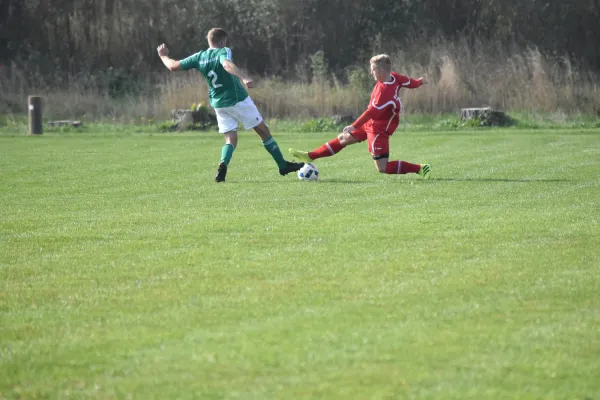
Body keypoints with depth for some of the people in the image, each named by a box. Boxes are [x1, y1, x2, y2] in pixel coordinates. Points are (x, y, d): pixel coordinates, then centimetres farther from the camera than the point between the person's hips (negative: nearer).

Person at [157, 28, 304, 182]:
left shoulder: (199, 57, 3)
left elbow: (173, 66, 8)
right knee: (264, 130, 8)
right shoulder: (223, 52, -12)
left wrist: (164, 56, 28)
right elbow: (227, 65, -35)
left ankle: (222, 165, -22)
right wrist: (245, 78, -48)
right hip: (238, 100, -5)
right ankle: (283, 165, 15)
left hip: (218, 104, 5)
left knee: (230, 139, 8)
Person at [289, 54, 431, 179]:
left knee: (382, 168, -8)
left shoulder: (385, 91, -32)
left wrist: (354, 126, -31)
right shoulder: (394, 77, -7)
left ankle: (420, 169, -4)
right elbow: (408, 81, 10)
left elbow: (372, 111, -33)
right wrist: (419, 82, 33)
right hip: (371, 123, 10)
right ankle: (310, 156, 30)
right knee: (343, 138, 19)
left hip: (378, 129, -10)